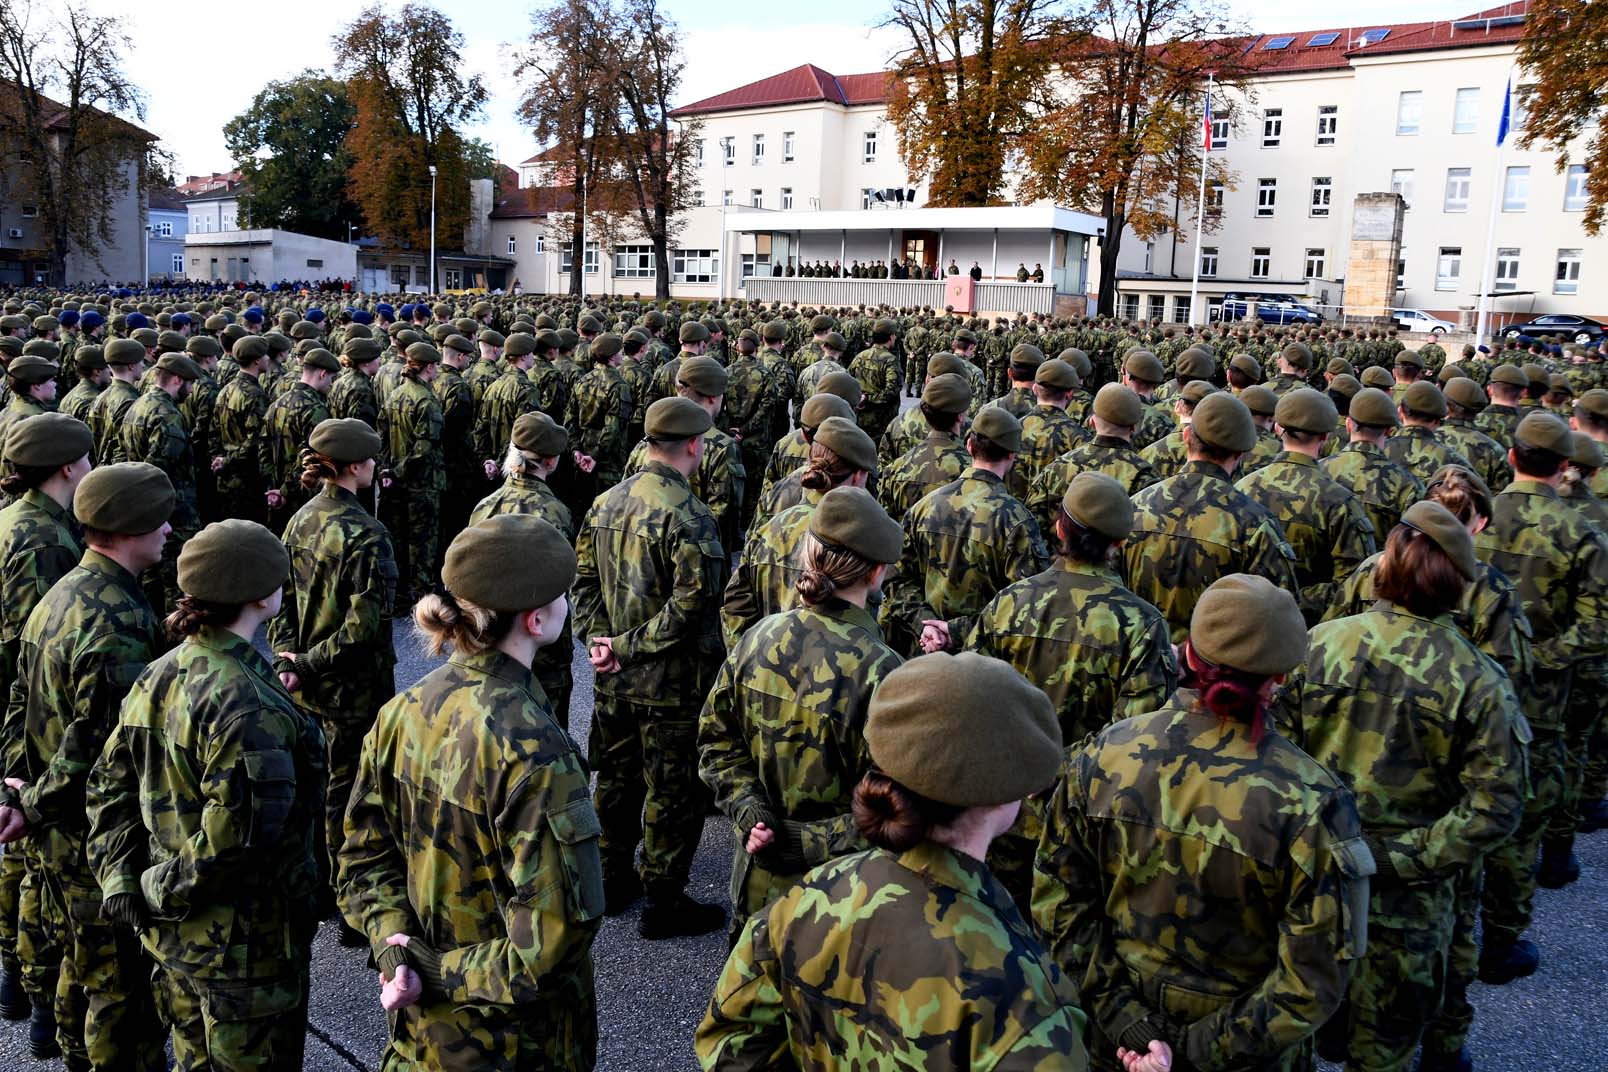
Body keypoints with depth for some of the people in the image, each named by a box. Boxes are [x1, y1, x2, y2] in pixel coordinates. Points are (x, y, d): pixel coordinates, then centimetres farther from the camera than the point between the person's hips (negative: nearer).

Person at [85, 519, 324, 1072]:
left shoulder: (156, 678, 1)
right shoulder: (249, 703, -26)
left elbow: (108, 786, 7)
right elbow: (239, 833, -31)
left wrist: (120, 881, 4)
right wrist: (165, 891, -15)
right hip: (244, 943, -8)